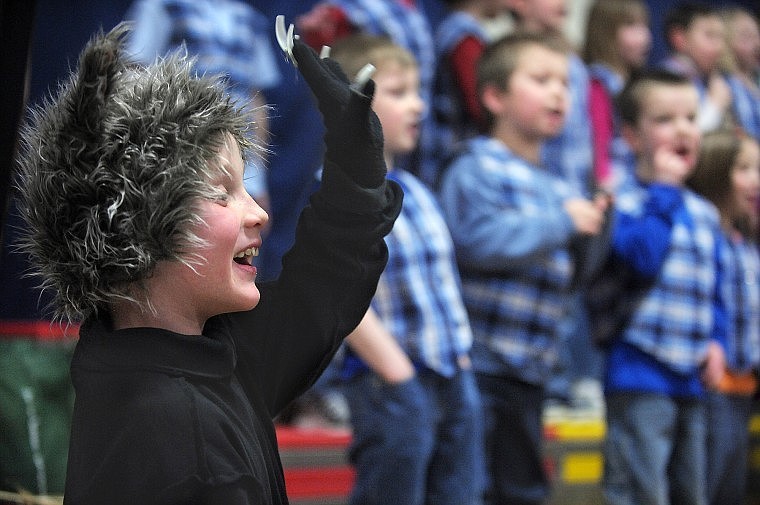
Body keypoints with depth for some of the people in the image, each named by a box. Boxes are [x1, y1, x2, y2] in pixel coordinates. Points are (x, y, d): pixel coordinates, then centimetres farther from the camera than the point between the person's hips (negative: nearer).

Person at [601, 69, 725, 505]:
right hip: (640, 375, -8)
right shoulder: (626, 205, -8)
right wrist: (664, 190, -18)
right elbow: (644, 256, -26)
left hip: (691, 380, 8)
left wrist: (715, 342, 5)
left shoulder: (705, 213, 14)